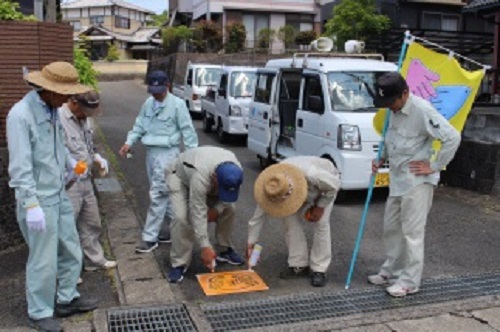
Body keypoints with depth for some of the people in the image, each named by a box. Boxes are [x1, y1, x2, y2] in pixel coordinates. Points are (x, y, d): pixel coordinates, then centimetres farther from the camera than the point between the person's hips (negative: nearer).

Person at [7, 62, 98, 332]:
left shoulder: (52, 110, 5)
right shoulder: (21, 114, -19)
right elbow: (20, 166, -23)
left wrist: (71, 162, 8)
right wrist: (31, 204, -25)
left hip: (59, 195, 8)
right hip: (39, 200, -8)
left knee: (71, 251, 17)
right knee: (43, 261, 4)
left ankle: (67, 299, 35)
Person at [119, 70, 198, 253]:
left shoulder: (177, 104, -10)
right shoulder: (148, 103, 9)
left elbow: (187, 130, -9)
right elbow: (139, 125, 16)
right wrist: (129, 142, 3)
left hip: (167, 153, -7)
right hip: (151, 152, 7)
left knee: (157, 195, -6)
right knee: (165, 194, 14)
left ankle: (150, 238, 0)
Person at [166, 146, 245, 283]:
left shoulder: (236, 171, -29)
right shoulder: (201, 177, -46)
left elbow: (228, 194, -8)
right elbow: (198, 214, -42)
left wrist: (216, 209, -23)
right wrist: (205, 247, -40)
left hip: (208, 172, 5)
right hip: (180, 175, -5)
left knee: (228, 209, -5)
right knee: (181, 217, -24)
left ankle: (225, 251, 13)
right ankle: (179, 264, -11)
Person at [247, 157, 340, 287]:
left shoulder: (311, 174, -47)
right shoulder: (274, 186, -32)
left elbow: (334, 185, -27)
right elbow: (260, 214, -22)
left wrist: (320, 207, -24)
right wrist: (251, 241, -19)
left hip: (326, 186, -4)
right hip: (302, 189, 4)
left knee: (320, 223, -17)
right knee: (290, 220, -12)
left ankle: (319, 270, -6)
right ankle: (299, 265, 1)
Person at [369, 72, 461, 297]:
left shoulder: (422, 110, -20)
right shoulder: (395, 111, 7)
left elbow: (452, 137, -22)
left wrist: (434, 166, -17)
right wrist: (382, 159, 10)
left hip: (417, 182, -9)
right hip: (397, 180, 9)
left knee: (412, 232, -1)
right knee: (391, 228, 16)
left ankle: (409, 282, 10)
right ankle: (391, 272, 31)